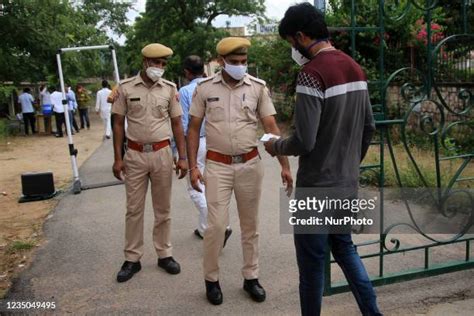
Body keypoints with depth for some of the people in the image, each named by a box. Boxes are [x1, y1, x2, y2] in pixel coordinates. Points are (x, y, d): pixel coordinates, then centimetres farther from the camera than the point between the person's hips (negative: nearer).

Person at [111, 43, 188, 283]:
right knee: (134, 209, 7)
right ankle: (132, 259, 19)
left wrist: (182, 157, -1)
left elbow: (177, 124, 5)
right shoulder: (126, 87, -2)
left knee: (163, 208, 10)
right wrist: (118, 158, -4)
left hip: (162, 154, 1)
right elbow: (118, 124, 1)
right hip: (135, 155, -1)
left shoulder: (170, 89, 2)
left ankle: (164, 254, 24)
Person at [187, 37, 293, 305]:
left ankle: (251, 277, 27)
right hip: (217, 165, -1)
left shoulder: (258, 87, -2)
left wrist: (285, 165, -9)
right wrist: (193, 166, -3)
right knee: (216, 224, -1)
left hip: (250, 164, 1)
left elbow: (272, 128, -3)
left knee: (250, 224, 11)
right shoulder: (205, 88, -2)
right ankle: (212, 279, 19)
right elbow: (194, 129, 3)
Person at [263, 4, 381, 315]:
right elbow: (368, 127, 13)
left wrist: (275, 146, -3)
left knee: (312, 262, 7)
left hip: (318, 187, -8)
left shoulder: (312, 74, -19)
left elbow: (304, 141, -23)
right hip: (347, 184, 9)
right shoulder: (356, 68, 7)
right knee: (345, 248, 24)